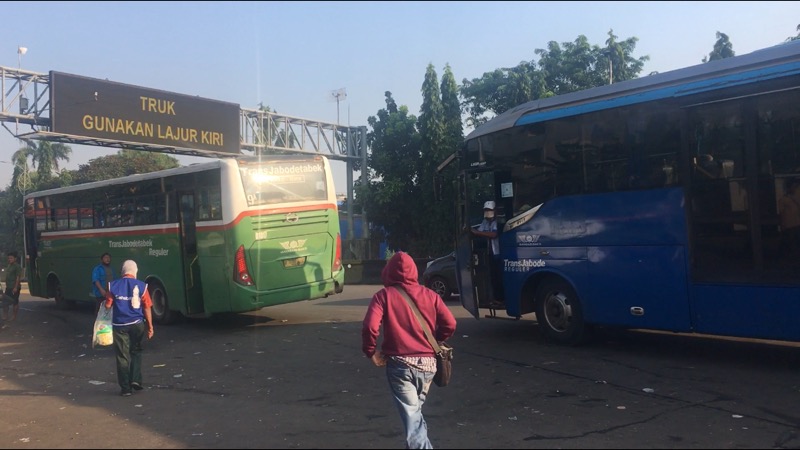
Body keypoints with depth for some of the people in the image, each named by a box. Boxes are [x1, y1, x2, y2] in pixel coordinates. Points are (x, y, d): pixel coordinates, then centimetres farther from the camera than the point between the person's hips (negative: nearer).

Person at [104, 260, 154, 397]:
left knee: (122, 357, 8)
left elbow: (108, 306, 0)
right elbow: (147, 308, -4)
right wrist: (150, 326, 4)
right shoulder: (141, 286, -5)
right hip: (137, 324, 0)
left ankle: (126, 388, 10)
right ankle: (135, 379, 9)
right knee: (136, 352, 20)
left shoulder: (113, 286, -3)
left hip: (119, 325, 0)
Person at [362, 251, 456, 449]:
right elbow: (450, 324, -1)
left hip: (400, 363, -4)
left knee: (411, 416, -1)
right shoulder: (430, 294, 6)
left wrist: (371, 351, -1)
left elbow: (370, 326, -17)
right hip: (427, 363, 4)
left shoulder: (384, 295, -3)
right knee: (415, 411, 24)